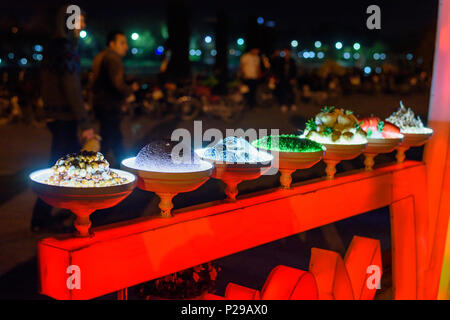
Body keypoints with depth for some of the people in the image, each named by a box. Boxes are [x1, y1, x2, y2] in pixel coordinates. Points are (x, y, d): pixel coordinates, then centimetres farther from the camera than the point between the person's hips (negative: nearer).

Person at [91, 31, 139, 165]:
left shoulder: (100, 56, 16)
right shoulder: (113, 58, -16)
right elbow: (118, 85, -25)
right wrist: (131, 88, -5)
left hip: (99, 102, 11)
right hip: (109, 105, -11)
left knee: (116, 138, 21)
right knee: (106, 142, -8)